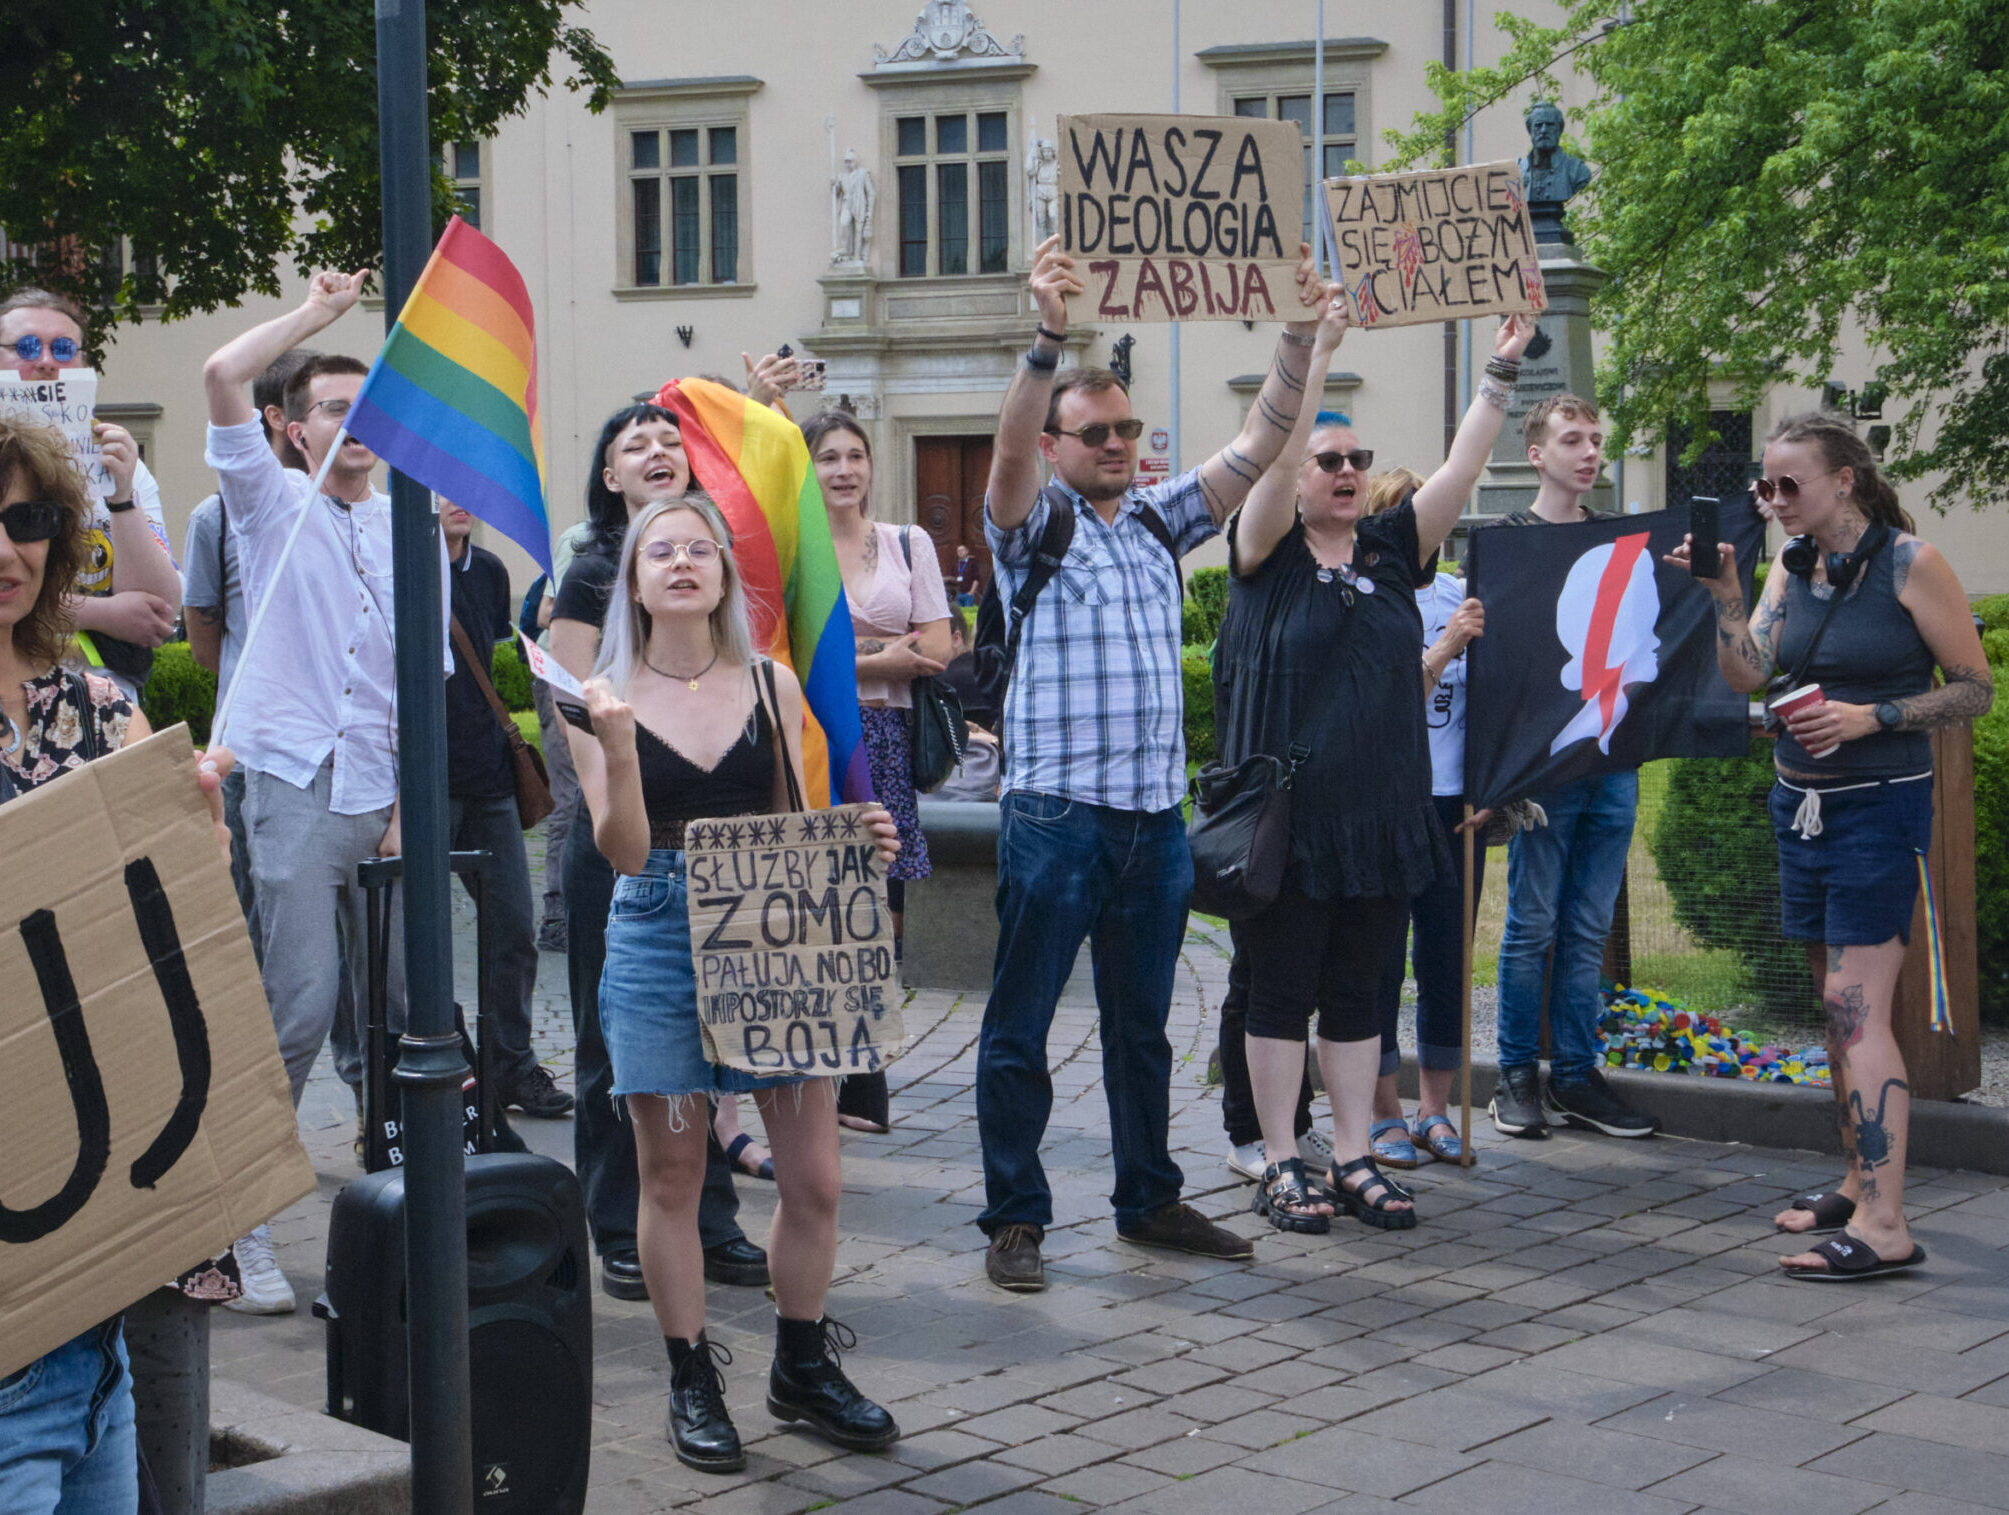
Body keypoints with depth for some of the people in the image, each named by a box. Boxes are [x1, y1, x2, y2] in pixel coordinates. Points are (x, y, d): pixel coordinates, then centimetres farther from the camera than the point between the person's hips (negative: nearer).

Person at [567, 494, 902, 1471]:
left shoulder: (772, 685, 7)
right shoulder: (606, 698, 0)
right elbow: (625, 851, -8)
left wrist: (859, 840, -9)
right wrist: (618, 749, -23)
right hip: (657, 941, -2)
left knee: (813, 1178, 1)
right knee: (671, 1177, 5)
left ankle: (801, 1365, 21)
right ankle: (692, 1381, 19)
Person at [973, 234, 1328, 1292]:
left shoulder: (1159, 522, 15)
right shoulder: (1033, 524, 0)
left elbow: (1260, 444, 10)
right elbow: (1008, 453, -21)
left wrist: (1299, 339, -2)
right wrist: (1048, 339, -35)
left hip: (1157, 815, 5)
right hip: (1056, 810, -5)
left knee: (1141, 1024, 15)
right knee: (1020, 1026, 0)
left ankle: (1148, 1198, 25)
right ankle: (1015, 1217, 8)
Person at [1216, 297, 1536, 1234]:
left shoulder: (1391, 550, 9)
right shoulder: (1268, 553, -3)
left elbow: (1463, 467, 2)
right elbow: (1275, 454, -18)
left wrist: (1502, 372, -5)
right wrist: (1317, 349, -23)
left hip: (1382, 818, 4)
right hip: (1286, 820, -4)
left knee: (1358, 994, 11)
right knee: (1282, 991, 3)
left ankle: (1353, 1160, 19)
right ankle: (1281, 1167, 12)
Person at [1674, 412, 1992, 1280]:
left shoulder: (1910, 564, -10)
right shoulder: (1792, 567, 8)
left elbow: (1976, 689, -8)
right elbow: (1747, 675, -1)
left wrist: (1870, 718, -18)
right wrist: (1723, 589, -11)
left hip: (1879, 807, -7)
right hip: (1801, 806, 7)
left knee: (1856, 1006, -14)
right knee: (1837, 1004, 11)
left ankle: (1884, 1226, -16)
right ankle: (1861, 1181, 22)